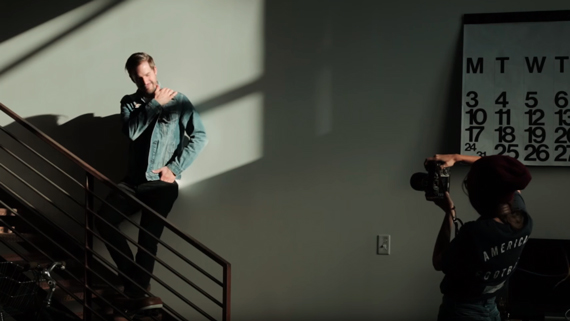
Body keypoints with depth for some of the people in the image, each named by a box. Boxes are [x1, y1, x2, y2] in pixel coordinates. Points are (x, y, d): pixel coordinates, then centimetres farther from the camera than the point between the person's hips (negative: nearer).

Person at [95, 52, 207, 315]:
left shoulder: (178, 101, 3)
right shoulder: (129, 103, 12)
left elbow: (199, 136, -5)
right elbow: (132, 132, -8)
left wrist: (174, 168, -11)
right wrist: (155, 104, -9)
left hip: (162, 183, -4)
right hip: (134, 181, 4)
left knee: (149, 236, -19)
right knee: (103, 221, -16)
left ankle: (135, 292, -4)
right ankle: (139, 288, -11)